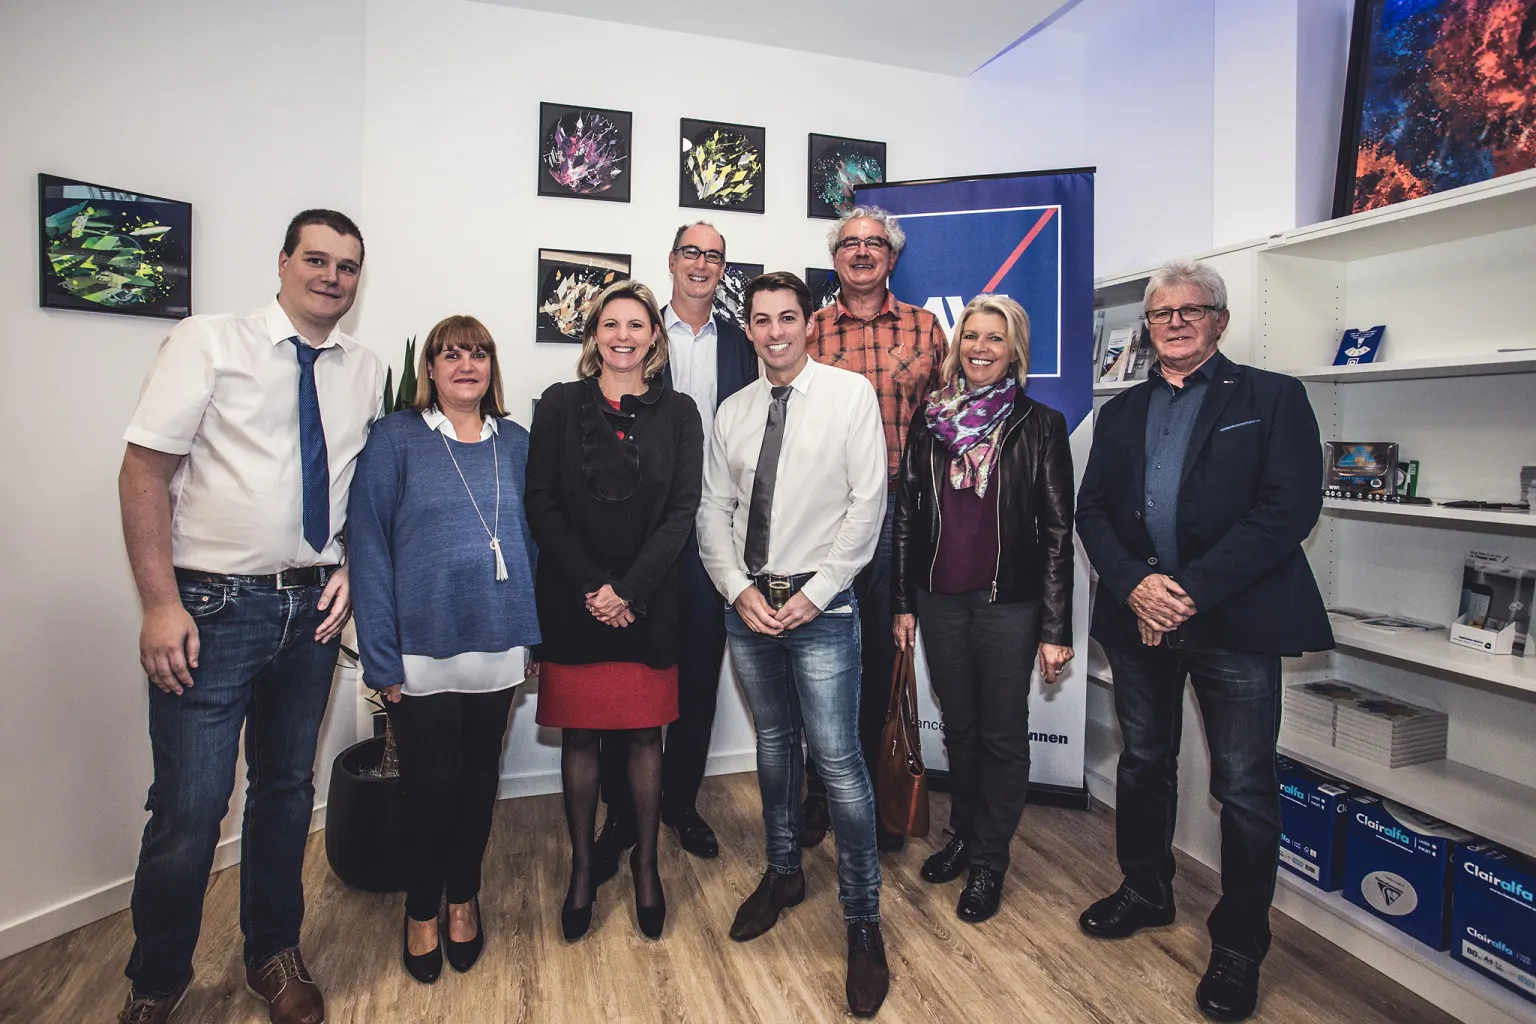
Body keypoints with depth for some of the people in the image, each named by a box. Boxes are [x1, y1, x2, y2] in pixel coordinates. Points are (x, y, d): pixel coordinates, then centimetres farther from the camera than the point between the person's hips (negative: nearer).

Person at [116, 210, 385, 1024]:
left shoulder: (366, 373, 7)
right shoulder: (207, 342, -4)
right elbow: (143, 472, -8)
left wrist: (352, 570, -1)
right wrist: (161, 604, -13)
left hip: (313, 607, 4)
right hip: (213, 606, -4)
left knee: (288, 788, 16)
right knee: (189, 806, 0)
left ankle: (273, 954, 36)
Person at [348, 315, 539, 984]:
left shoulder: (515, 444, 7)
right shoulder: (395, 439, -3)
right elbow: (368, 547, -6)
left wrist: (533, 633, 4)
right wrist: (382, 658, -11)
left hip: (498, 649, 3)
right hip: (423, 652, -3)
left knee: (479, 778, 15)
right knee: (431, 785, 8)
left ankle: (463, 896, 38)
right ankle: (422, 909, 33)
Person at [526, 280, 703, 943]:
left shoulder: (678, 412, 4)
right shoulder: (561, 405, 4)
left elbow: (682, 511, -2)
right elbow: (541, 503, -2)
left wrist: (629, 590, -11)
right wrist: (590, 588, -11)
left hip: (648, 603, 0)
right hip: (572, 601, 0)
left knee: (644, 735, 8)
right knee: (579, 736, 9)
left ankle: (645, 864, 28)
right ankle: (582, 868, 28)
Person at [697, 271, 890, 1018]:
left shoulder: (851, 394, -5)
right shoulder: (732, 411, 8)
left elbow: (868, 502, -9)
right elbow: (713, 510, 8)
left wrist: (813, 593, -12)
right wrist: (739, 589, -5)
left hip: (821, 607, -4)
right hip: (747, 605, 5)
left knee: (838, 759, -3)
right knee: (773, 742, 18)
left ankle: (862, 921, 15)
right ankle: (783, 874, 38)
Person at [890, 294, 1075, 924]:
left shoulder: (1040, 426, -4)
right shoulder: (929, 418, 4)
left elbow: (1057, 530, -5)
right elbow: (906, 514, 7)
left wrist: (1055, 628, -8)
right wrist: (903, 602, 6)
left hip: (1009, 604, -3)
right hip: (940, 601, 3)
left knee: (1003, 734, 10)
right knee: (959, 727, 17)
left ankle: (989, 860, 28)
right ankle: (963, 836, 38)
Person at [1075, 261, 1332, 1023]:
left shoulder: (1271, 397, 0)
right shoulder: (1121, 411, 13)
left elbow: (1290, 508, -11)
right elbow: (1092, 510, 5)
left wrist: (1191, 591, -17)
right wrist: (1135, 585, -12)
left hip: (1232, 620, -4)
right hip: (1137, 616, 4)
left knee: (1244, 789, 4)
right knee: (1143, 762, 17)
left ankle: (1238, 946, 24)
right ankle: (1146, 891, 39)